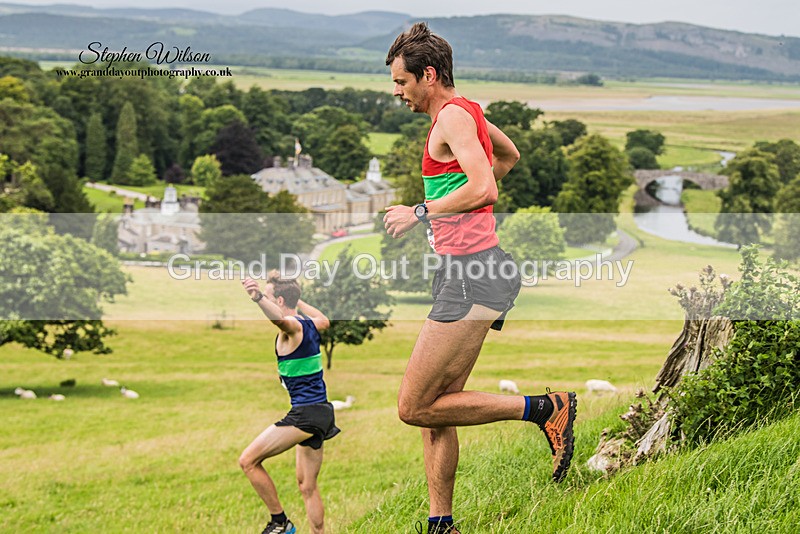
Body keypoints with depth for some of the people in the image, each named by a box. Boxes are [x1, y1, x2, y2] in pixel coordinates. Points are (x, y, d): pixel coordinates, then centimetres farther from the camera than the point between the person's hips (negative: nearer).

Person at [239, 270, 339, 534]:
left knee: (248, 461, -5)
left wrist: (259, 298, -58)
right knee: (307, 486, 15)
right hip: (322, 413, 10)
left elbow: (280, 318, -39)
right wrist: (297, 298, 46)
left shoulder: (293, 326, -13)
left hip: (305, 414, -10)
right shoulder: (310, 324, 12)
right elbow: (324, 320, 38)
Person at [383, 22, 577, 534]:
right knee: (435, 407, 9)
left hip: (473, 272, -10)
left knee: (415, 406, -10)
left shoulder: (453, 116, -11)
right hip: (464, 268, 10)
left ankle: (547, 409, -6)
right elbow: (510, 155, 38)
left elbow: (484, 188, -24)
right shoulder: (467, 112, 19)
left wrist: (421, 212, -15)